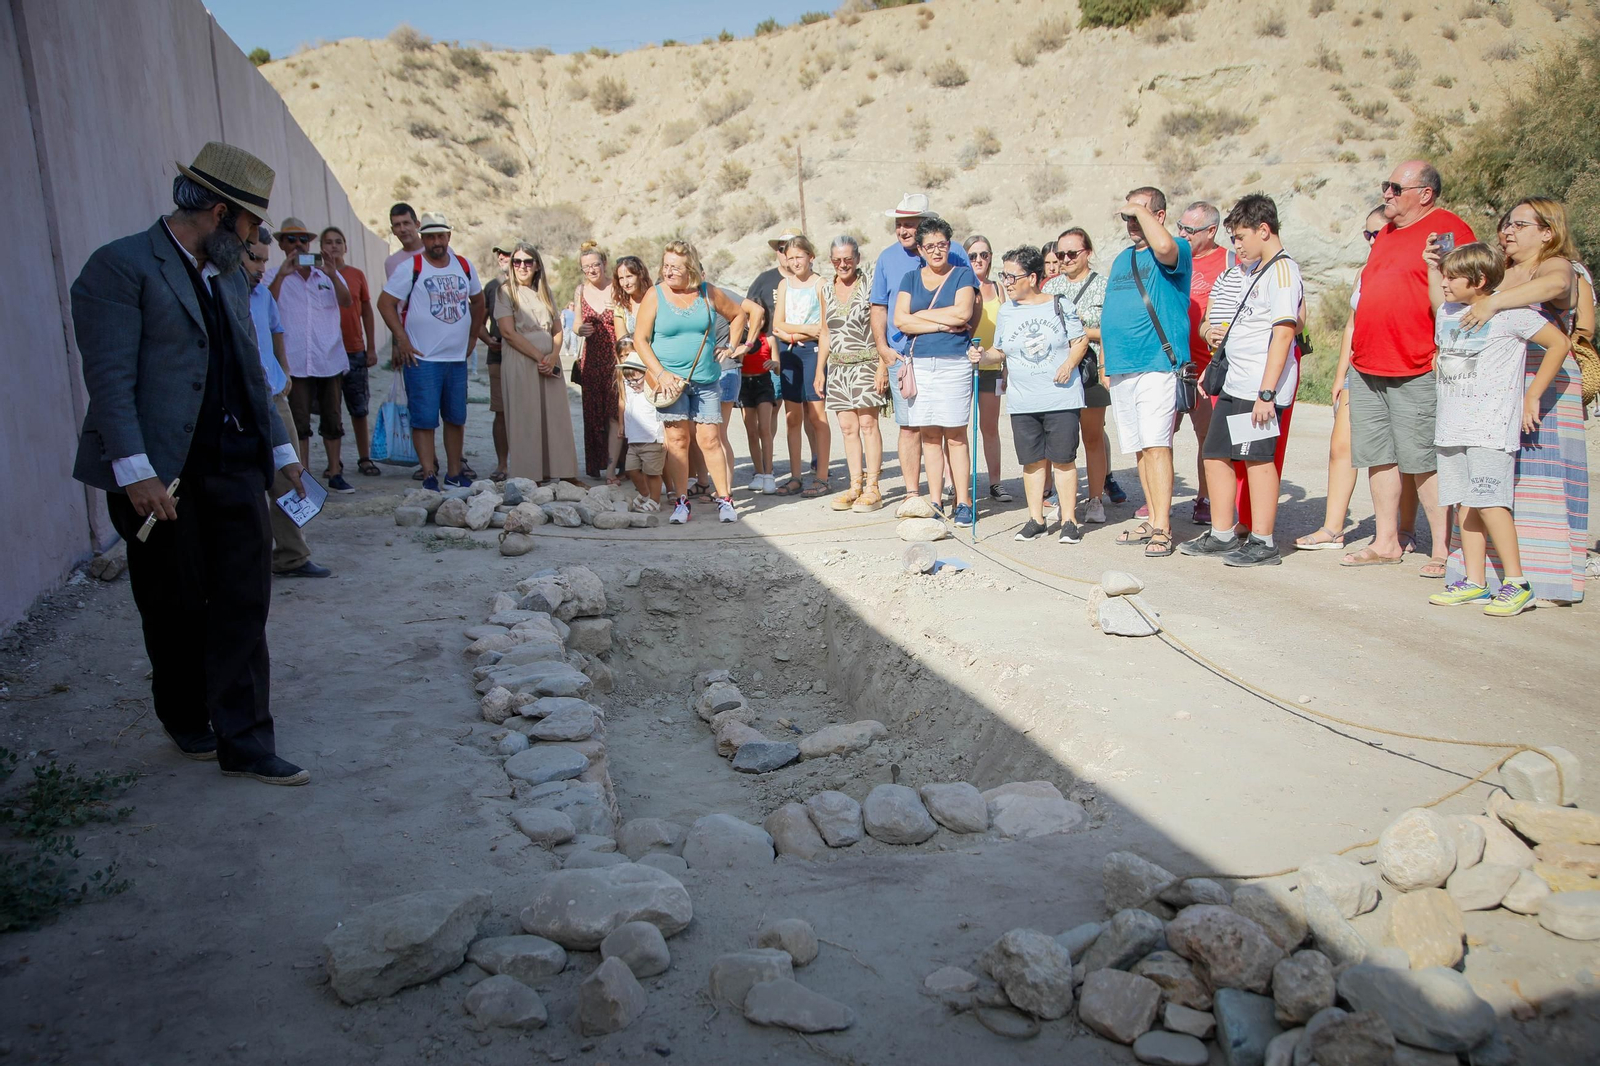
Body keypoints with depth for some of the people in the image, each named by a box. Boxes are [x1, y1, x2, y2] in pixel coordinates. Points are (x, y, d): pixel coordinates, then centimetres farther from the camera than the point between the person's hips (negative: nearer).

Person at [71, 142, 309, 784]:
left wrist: (281, 447, 20)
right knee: (175, 609, 9)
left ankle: (244, 743, 10)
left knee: (244, 604, 3)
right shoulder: (121, 267, -8)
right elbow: (110, 379, -15)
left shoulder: (231, 279, 16)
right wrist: (136, 472, -22)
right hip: (161, 471, -6)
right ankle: (186, 723, 31)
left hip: (234, 465, 6)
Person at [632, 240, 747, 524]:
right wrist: (661, 374, -10)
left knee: (710, 439, -2)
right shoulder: (655, 296, 0)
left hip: (706, 379, 1)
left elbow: (738, 314, 21)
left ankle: (725, 500, 6)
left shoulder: (707, 292, 4)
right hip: (671, 380, -1)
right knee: (677, 439, -2)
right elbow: (640, 339, -2)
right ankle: (681, 502, 5)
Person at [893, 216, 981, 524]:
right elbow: (900, 320, 2)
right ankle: (934, 502, 8)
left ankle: (963, 502, 2)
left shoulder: (963, 274, 7)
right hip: (918, 363, 3)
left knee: (955, 435, -4)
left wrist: (920, 315, -1)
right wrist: (943, 324, -6)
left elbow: (962, 313, -9)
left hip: (954, 363, -3)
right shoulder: (910, 278, 15)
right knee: (929, 435, 3)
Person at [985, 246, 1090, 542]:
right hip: (1022, 402, 3)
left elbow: (1081, 340, 5)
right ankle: (1036, 520, 15)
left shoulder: (1060, 305, 1)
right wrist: (984, 356, -2)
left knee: (1063, 459, 0)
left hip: (1061, 396, -3)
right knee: (1032, 460, 5)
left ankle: (1069, 520, 8)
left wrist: (1070, 363, -12)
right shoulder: (1006, 311, 9)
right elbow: (1003, 352, 17)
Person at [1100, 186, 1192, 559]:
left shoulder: (1175, 253, -2)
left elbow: (1163, 246, -28)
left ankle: (1162, 528, -12)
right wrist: (1108, 362, 20)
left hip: (1157, 364, -7)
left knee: (1156, 446, -13)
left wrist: (1141, 210, -12)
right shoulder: (1122, 259, 21)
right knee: (1140, 448, 10)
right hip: (1121, 370, 8)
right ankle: (1152, 519, 17)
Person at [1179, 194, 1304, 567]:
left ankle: (1262, 543, 3)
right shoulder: (1260, 271, 18)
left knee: (1258, 458, -5)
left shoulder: (1282, 270, -12)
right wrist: (1215, 368, 23)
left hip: (1258, 390, -10)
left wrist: (1267, 391, -23)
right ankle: (1222, 535, 21)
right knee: (1216, 453, 12)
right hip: (1234, 384, 10)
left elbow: (1284, 333, -19)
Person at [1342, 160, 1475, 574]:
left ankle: (1443, 548, 1)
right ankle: (1386, 542, 19)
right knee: (1379, 457, 10)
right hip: (1367, 368, 8)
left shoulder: (1448, 229, -6)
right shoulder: (1387, 233, 20)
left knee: (1423, 461, -6)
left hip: (1416, 372, -8)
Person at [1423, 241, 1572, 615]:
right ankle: (1474, 582, 10)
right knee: (1464, 502, 5)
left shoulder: (1509, 312, -5)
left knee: (1488, 499, -13)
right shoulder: (1447, 312, 14)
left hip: (1492, 424, -7)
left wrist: (1532, 397, -4)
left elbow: (1559, 343, -3)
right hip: (1452, 425, 7)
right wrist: (1432, 265, 25)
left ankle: (1516, 584, -7)